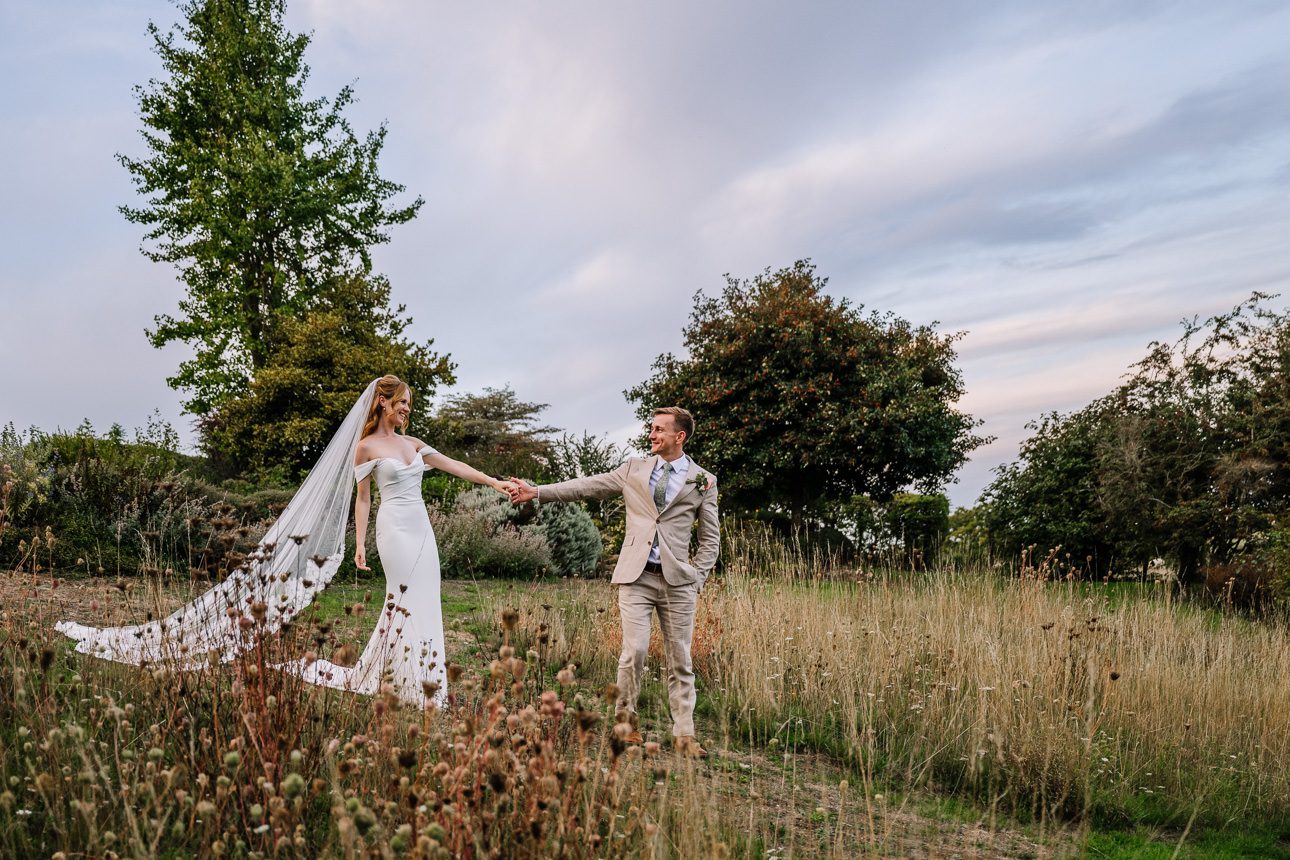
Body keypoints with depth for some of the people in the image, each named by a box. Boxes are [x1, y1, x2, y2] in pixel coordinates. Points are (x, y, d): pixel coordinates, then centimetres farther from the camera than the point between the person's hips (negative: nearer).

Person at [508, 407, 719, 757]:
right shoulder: (635, 468, 10)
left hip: (678, 582, 0)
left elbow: (710, 538, 9)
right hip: (636, 576, 0)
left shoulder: (704, 481, 6)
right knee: (634, 651, -9)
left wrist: (696, 579, 0)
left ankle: (684, 735, 12)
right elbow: (587, 486, 7)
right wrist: (537, 492, 0)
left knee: (679, 659, 3)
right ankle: (627, 723, 11)